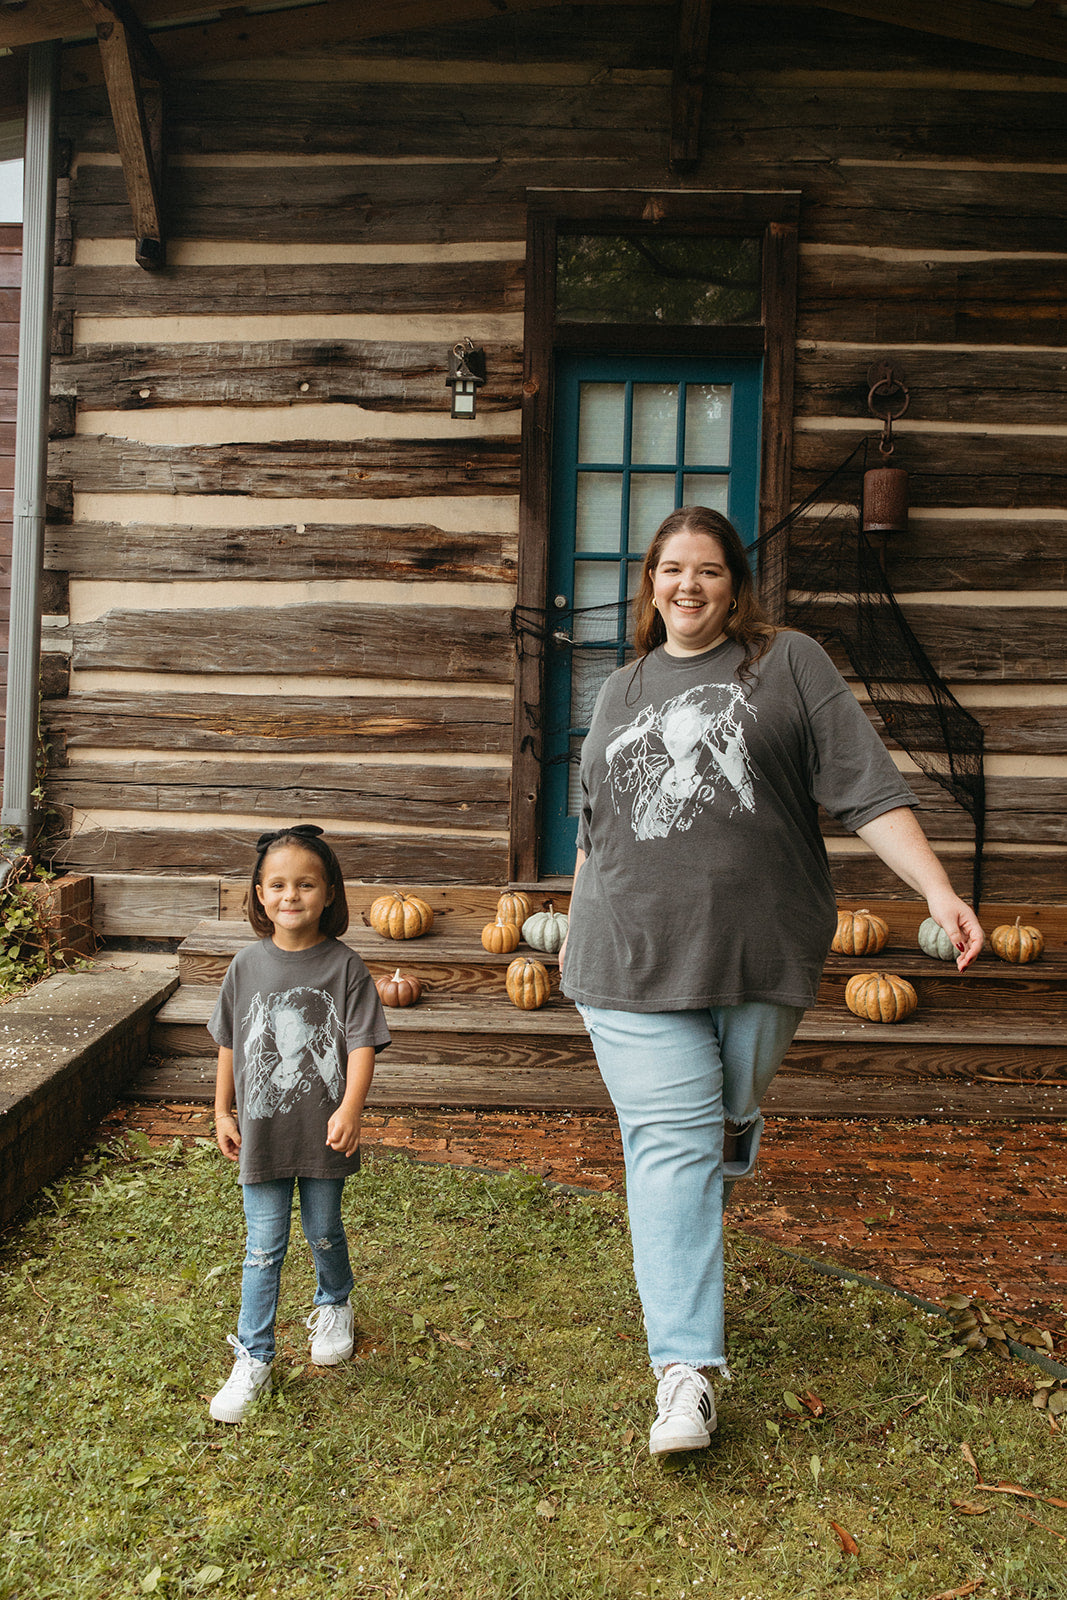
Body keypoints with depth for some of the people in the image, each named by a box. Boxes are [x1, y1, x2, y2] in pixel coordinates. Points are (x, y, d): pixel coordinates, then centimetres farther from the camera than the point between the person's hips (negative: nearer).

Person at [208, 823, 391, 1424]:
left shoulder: (344, 966, -9)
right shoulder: (248, 966, -1)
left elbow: (362, 1043, -11)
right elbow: (229, 1043, 8)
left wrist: (349, 1109, -23)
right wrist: (222, 1112, 10)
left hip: (324, 1132, -1)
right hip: (262, 1130, 1)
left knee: (324, 1232, 17)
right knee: (264, 1247, 5)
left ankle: (334, 1307, 45)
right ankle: (253, 1360, 15)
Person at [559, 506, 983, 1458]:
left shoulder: (790, 664, 4)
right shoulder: (620, 692, 16)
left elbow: (869, 790, -4)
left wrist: (940, 891, -13)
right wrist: (576, 929, 27)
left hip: (761, 954, -1)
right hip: (636, 959, 2)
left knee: (734, 1112, 12)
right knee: (670, 1145, -4)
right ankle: (687, 1370, -2)